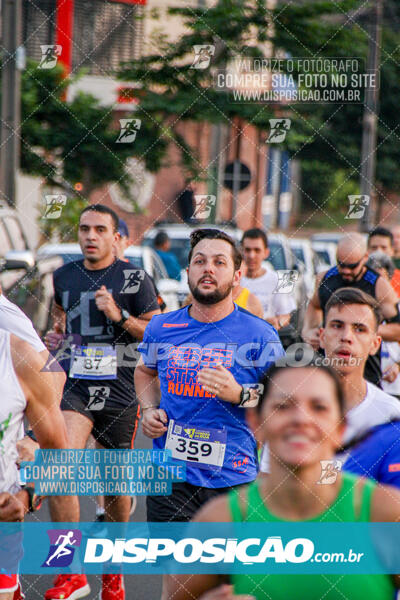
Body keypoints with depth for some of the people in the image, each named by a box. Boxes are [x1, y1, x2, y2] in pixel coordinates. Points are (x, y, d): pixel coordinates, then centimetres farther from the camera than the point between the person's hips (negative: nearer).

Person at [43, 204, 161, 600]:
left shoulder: (134, 280, -3)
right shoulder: (64, 276, 9)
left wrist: (119, 315, -16)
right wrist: (57, 333, 8)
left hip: (120, 390, -1)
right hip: (76, 386, 2)